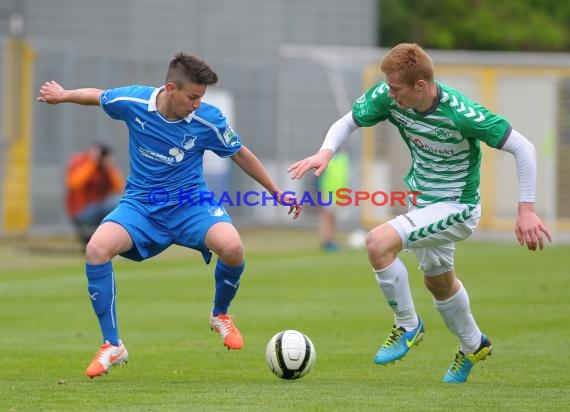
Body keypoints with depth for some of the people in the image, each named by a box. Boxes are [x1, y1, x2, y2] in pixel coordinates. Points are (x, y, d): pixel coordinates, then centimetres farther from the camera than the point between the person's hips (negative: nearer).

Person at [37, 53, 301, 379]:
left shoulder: (209, 119, -12)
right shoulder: (133, 101, -12)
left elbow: (241, 155, 4)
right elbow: (98, 96, 11)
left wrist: (277, 192, 11)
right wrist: (63, 95, 21)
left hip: (190, 202, -1)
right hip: (141, 203, 1)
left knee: (232, 247, -31)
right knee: (97, 249, -28)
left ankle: (221, 315, 3)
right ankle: (112, 346, -14)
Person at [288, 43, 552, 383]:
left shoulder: (460, 114, -32)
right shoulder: (387, 97, -16)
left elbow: (523, 147, -25)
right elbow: (348, 122, -1)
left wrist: (527, 210, -28)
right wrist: (326, 152, -23)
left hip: (455, 208, -8)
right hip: (422, 201, 8)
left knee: (379, 243, -25)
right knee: (438, 281, 26)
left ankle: (408, 326, -3)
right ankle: (473, 346, 54)